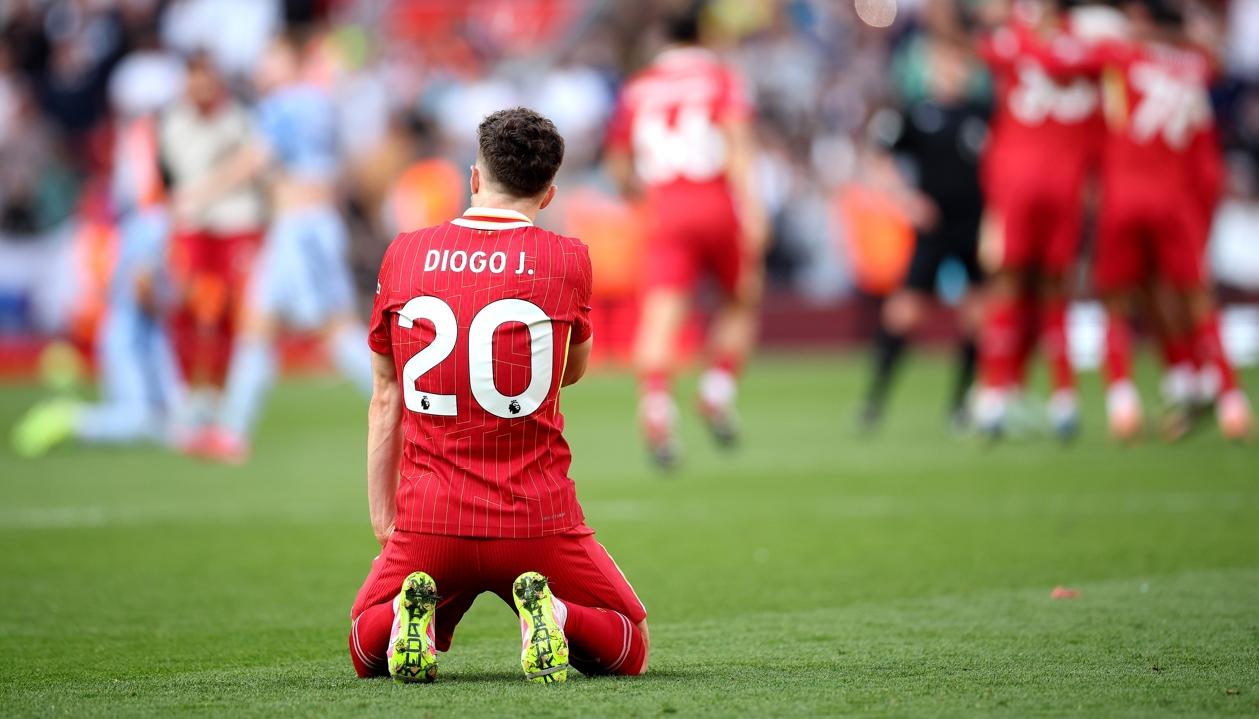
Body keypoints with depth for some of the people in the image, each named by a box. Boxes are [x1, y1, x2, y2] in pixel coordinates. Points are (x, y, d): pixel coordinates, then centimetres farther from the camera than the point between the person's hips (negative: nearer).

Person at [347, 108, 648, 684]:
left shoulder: (404, 254, 3)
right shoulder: (567, 260, -3)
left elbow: (386, 400, 8)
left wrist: (384, 522, 13)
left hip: (428, 524, 2)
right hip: (538, 521, -2)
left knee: (367, 651, 25)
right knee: (629, 649, 18)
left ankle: (408, 614, -9)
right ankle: (555, 615, -14)